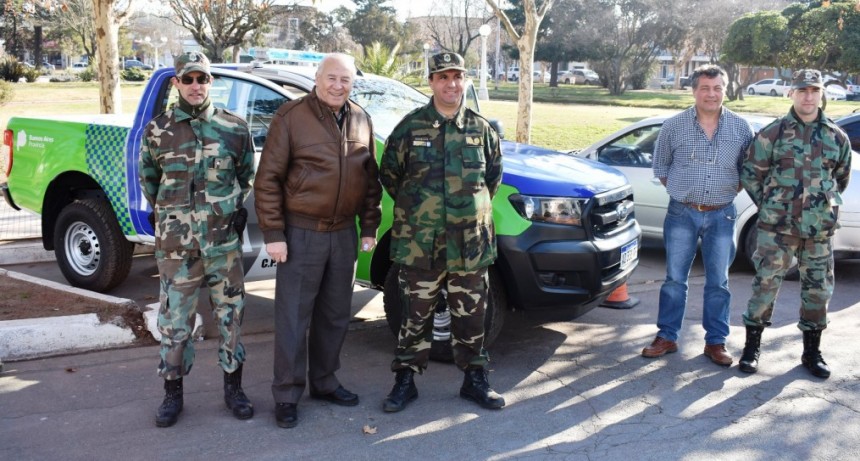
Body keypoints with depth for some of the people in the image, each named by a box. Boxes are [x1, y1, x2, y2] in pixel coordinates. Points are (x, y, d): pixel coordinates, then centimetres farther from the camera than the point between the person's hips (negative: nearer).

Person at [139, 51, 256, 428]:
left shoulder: (235, 128, 1)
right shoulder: (157, 131, 1)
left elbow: (248, 175, 13)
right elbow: (148, 179, 14)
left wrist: (239, 209, 1)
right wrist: (168, 214, 11)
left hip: (224, 241, 0)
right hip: (175, 244, 0)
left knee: (231, 314, 7)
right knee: (174, 320, 6)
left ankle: (233, 387, 22)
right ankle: (173, 393, 20)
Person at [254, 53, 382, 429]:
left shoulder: (361, 120, 7)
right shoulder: (291, 117, -9)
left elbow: (371, 178, 13)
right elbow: (268, 179, -10)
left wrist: (369, 228, 9)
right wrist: (273, 233, -13)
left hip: (344, 233, 5)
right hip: (301, 233, -5)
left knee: (335, 314, 15)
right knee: (293, 317, 1)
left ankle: (324, 382, 30)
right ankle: (287, 395, 13)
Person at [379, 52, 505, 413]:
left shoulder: (481, 129, 6)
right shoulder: (411, 127, -1)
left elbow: (494, 176, 18)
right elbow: (389, 174, 6)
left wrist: (471, 209, 11)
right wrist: (415, 209, 6)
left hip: (470, 244, 2)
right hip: (419, 246, -2)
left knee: (471, 317, 11)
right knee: (415, 318, 7)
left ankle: (474, 379, 26)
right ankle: (405, 380, 21)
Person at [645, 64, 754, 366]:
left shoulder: (740, 127, 2)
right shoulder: (674, 126, -1)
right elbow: (660, 166, 9)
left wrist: (729, 193, 3)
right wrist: (681, 193, 4)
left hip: (721, 216, 1)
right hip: (682, 214, 0)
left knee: (718, 283, 6)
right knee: (675, 279, 4)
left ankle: (716, 342, 16)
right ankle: (666, 337, 14)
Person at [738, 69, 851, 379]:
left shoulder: (837, 137, 6)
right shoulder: (772, 133, -2)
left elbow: (842, 178, 20)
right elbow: (750, 174, 4)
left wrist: (827, 206, 12)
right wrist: (768, 207, 3)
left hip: (820, 231, 3)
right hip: (777, 228, -3)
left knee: (818, 289, 8)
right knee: (765, 285, -1)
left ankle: (812, 352, 23)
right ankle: (752, 347, 12)